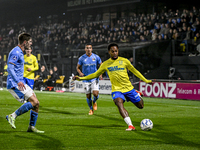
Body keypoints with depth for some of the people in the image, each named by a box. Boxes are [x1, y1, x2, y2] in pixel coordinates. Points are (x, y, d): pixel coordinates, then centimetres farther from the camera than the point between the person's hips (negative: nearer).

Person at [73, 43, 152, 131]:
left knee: (140, 106, 7)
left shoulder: (124, 61, 1)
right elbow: (96, 74, 12)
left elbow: (134, 71, 12)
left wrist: (146, 80, 13)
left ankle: (137, 94, 43)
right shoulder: (105, 64, 3)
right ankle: (130, 125, -36)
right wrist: (81, 78, 4)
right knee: (119, 104, -31)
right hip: (116, 89, -1)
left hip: (129, 88, 1)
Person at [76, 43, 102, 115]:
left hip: (95, 79, -1)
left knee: (95, 93, -18)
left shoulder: (96, 57, -2)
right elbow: (78, 67, 8)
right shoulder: (81, 58, -3)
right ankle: (91, 109, 25)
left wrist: (100, 74, -5)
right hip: (86, 79, 1)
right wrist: (80, 73, -12)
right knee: (88, 96, 3)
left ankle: (94, 101, 17)